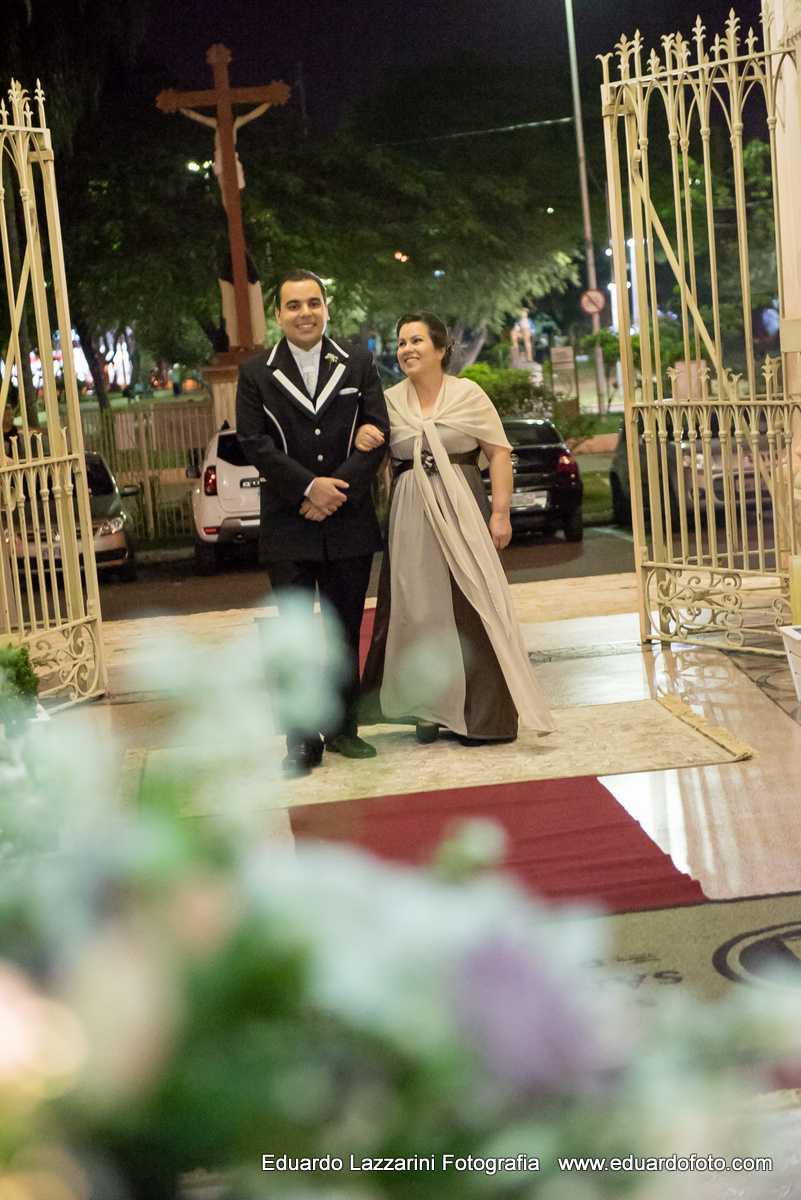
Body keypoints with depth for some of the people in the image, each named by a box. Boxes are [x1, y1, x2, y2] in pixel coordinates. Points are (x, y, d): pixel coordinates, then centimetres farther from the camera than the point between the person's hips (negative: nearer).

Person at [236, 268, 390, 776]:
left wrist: (338, 488, -13)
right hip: (288, 523, -1)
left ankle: (344, 728, 21)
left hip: (349, 522, 2)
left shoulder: (358, 365, 7)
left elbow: (377, 433, 0)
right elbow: (255, 443, -5)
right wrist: (309, 486, -15)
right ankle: (302, 741, 6)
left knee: (347, 630, 9)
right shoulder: (256, 372, 3)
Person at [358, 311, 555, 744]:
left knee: (472, 607, -2)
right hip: (410, 517, 3)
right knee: (418, 609, 3)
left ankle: (482, 716, 6)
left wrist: (500, 512, -9)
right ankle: (431, 708, 15)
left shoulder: (468, 395, 0)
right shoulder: (389, 401, 8)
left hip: (463, 512, -2)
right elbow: (372, 459, 13)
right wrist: (361, 437, -10)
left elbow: (499, 453, -1)